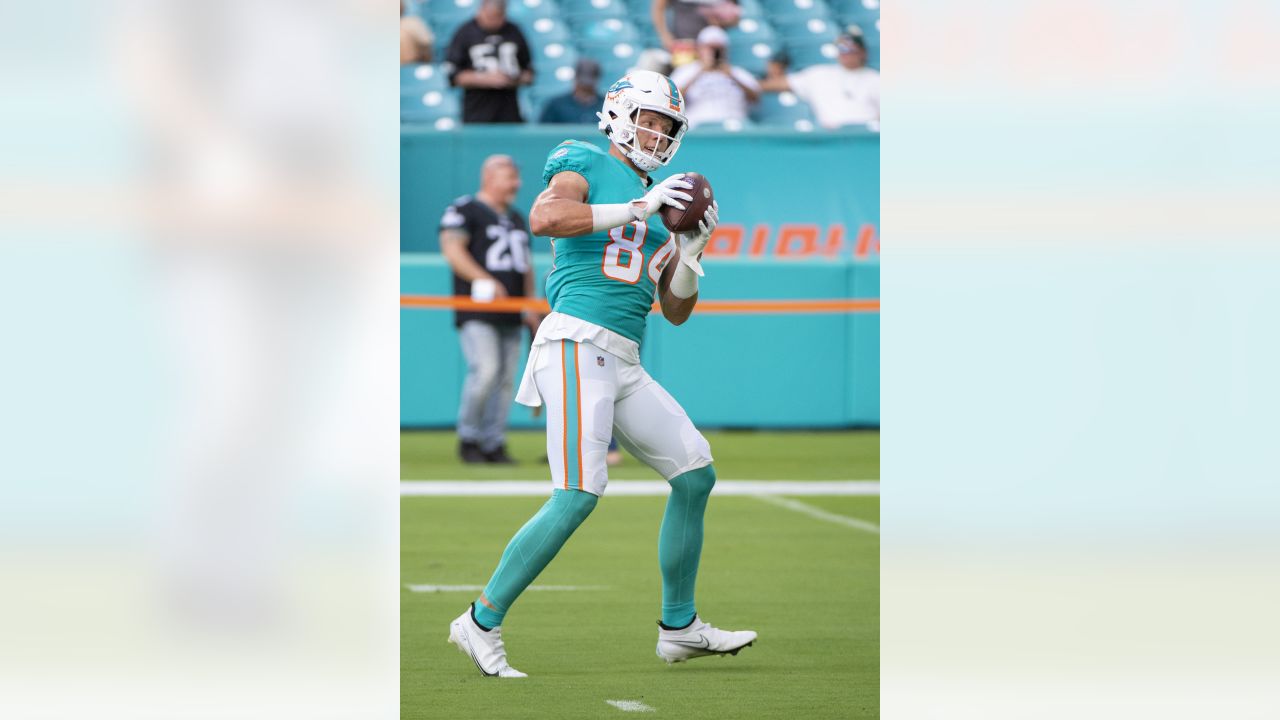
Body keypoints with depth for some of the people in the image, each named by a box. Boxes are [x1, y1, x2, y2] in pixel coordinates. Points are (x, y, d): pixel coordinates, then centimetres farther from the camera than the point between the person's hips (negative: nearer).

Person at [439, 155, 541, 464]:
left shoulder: (516, 219, 22)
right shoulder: (465, 210, -1)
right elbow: (452, 250, -13)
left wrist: (530, 305, 12)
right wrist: (485, 281, -23)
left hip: (510, 315, 7)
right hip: (476, 313, -7)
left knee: (506, 379, 3)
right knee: (485, 371, -19)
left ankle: (494, 445, 9)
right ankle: (468, 438, -3)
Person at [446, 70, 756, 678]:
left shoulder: (661, 200, 23)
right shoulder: (586, 165, 2)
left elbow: (677, 310, 22)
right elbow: (543, 218, -21)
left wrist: (691, 249, 4)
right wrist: (638, 208, -18)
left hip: (624, 364, 8)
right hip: (578, 341, -8)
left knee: (694, 474, 6)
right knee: (578, 495, -17)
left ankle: (679, 628, 17)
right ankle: (482, 623, -9)